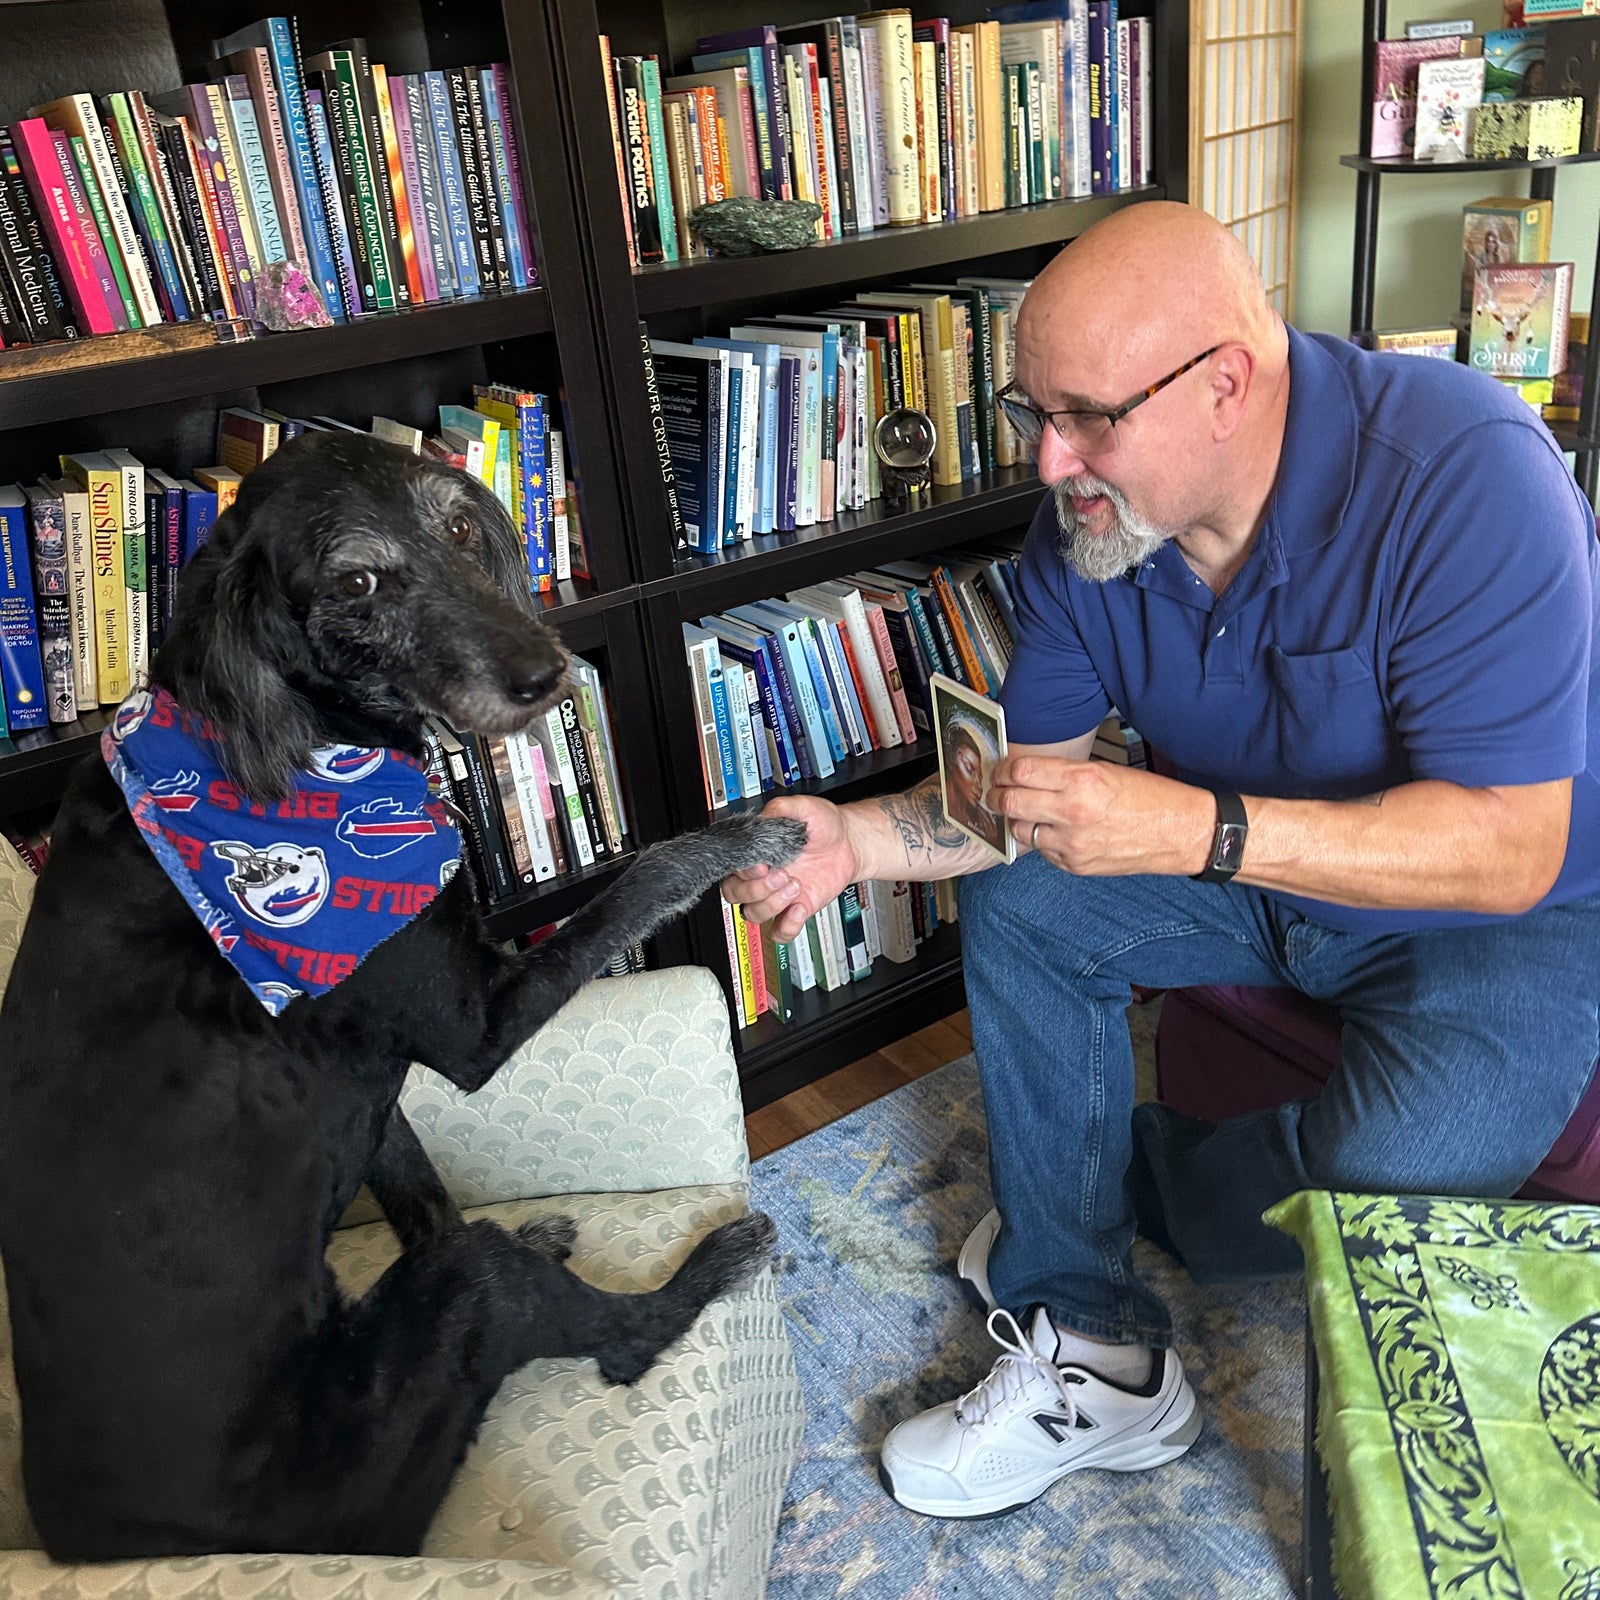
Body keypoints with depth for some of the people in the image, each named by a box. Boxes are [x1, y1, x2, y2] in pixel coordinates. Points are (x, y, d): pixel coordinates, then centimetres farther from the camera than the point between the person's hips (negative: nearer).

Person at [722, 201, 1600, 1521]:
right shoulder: (1087, 523, -12)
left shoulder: (1461, 472, -31)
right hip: (1266, 870, 6)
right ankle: (1095, 1362, -5)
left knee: (1389, 1177, -31)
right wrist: (854, 839, -23)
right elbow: (1028, 786, -5)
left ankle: (1131, 1182, 7)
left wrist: (1197, 832, -43)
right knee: (1014, 906, -7)